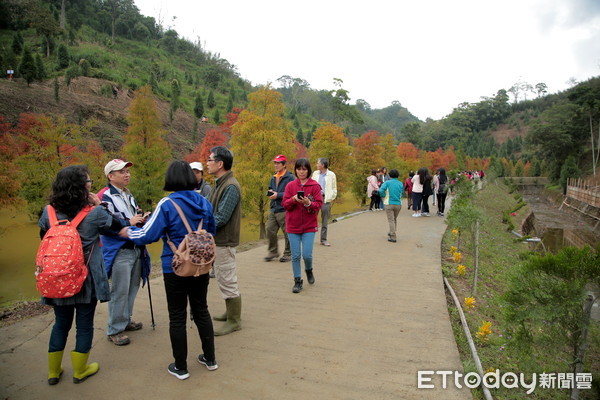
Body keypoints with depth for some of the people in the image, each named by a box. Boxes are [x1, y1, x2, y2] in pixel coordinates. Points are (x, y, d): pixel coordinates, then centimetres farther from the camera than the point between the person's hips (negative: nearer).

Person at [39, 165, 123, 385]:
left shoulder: (48, 212, -5)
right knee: (84, 324, 12)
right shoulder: (94, 213, -15)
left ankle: (53, 372, 34)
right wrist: (99, 205, 7)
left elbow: (43, 238, 11)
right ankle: (80, 371, 28)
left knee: (61, 324, 20)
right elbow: (117, 225, 2)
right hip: (87, 280, -4)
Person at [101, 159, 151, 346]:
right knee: (120, 291, -2)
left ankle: (126, 320, 34)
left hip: (136, 249, 8)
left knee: (133, 287, 17)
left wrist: (140, 219, 1)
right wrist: (128, 223, -22)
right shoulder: (105, 197, -13)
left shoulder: (129, 195, 14)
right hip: (119, 251, -8)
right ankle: (114, 329, 13)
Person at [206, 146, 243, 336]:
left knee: (228, 281, 1)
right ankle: (230, 313, 36)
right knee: (224, 279, 20)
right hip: (217, 240, 10)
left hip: (224, 242, -10)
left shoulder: (230, 187, -21)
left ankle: (234, 321, 15)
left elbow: (220, 218, -24)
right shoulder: (220, 183, 11)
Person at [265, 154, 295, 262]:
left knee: (287, 233, 3)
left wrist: (278, 195, -17)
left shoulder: (290, 177, -7)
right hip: (273, 209, 7)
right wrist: (270, 193, 3)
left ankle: (288, 254, 17)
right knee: (270, 230, 5)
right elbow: (270, 189, 28)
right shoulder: (273, 178, 16)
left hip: (284, 210, -7)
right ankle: (273, 251, 21)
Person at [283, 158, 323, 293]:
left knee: (307, 254, -6)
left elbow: (319, 204, -5)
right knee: (295, 255, 4)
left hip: (309, 226, -2)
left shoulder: (315, 186, -2)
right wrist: (294, 199, -18)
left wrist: (309, 203, -24)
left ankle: (309, 270, 28)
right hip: (293, 225, 2)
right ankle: (297, 281, 20)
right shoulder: (290, 185, 4)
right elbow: (285, 204, 1)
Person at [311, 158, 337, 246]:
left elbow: (334, 188, 7)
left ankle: (323, 240, 11)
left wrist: (330, 199, -1)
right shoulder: (315, 173, 11)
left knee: (325, 220, 4)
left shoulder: (331, 175, 2)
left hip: (325, 199, -2)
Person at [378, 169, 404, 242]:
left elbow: (381, 191, -17)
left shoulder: (387, 182, -5)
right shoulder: (400, 183, 4)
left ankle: (393, 237, -1)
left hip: (389, 204, -3)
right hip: (398, 204, 4)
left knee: (391, 220, 1)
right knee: (395, 219, 22)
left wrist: (384, 197, -1)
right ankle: (391, 233, 34)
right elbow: (402, 193, 11)